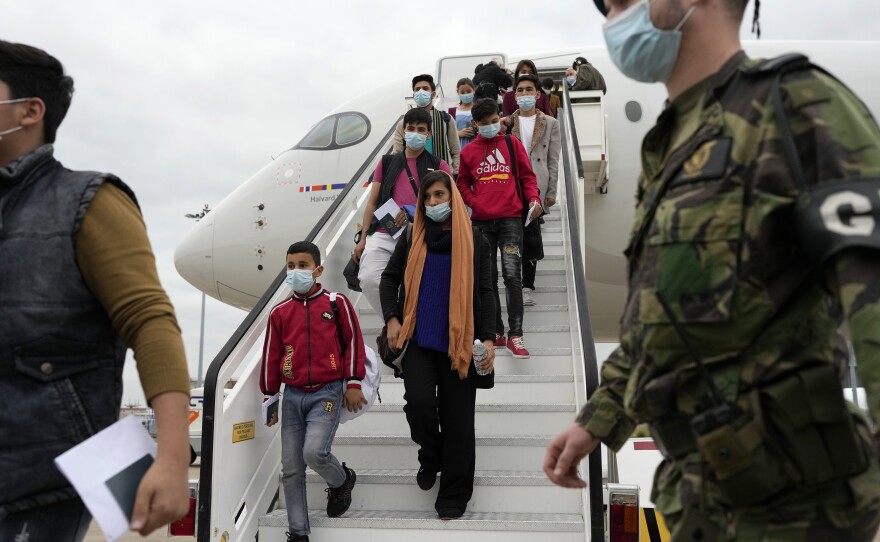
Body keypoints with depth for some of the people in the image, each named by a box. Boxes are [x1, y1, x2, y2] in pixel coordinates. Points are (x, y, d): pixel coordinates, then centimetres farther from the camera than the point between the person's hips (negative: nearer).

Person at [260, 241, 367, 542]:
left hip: (327, 392, -3)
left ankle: (342, 480, 16)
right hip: (292, 396, 4)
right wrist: (268, 398, 11)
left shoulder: (337, 303, -1)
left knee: (314, 452, -19)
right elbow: (270, 357, 11)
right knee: (291, 468, 4)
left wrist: (353, 383, -3)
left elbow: (353, 343, 1)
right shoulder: (279, 312, 6)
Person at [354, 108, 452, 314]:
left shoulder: (439, 166, 13)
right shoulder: (387, 163, 20)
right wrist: (363, 239, 9)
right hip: (383, 235, 2)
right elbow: (372, 202, 17)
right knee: (369, 279, -17)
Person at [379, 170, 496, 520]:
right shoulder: (412, 237, 8)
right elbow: (390, 278, 14)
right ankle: (431, 457, 17)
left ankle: (454, 497, 18)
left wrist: (488, 337, -7)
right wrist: (392, 318, -1)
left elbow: (485, 292, 3)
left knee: (457, 419, 2)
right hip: (418, 339, 1)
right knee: (418, 402, -17)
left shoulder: (475, 240, 4)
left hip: (458, 343, -1)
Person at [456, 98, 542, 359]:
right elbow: (463, 183, 17)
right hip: (481, 221, 2)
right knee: (487, 278, 7)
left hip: (510, 218, -2)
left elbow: (527, 175, 9)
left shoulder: (512, 143, 9)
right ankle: (496, 331, 18)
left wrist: (533, 198, -8)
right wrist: (474, 202, -2)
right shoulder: (469, 151, 11)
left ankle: (516, 335, -7)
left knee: (512, 275, -12)